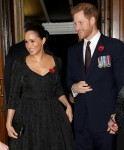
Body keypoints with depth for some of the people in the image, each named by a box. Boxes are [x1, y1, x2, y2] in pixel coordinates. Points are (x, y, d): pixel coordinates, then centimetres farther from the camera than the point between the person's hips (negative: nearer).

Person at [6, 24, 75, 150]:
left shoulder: (55, 61, -1)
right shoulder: (20, 64, -8)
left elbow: (58, 89, 10)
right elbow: (14, 94, -5)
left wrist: (68, 105, -4)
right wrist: (9, 122, -8)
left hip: (53, 113, 2)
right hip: (28, 115, -2)